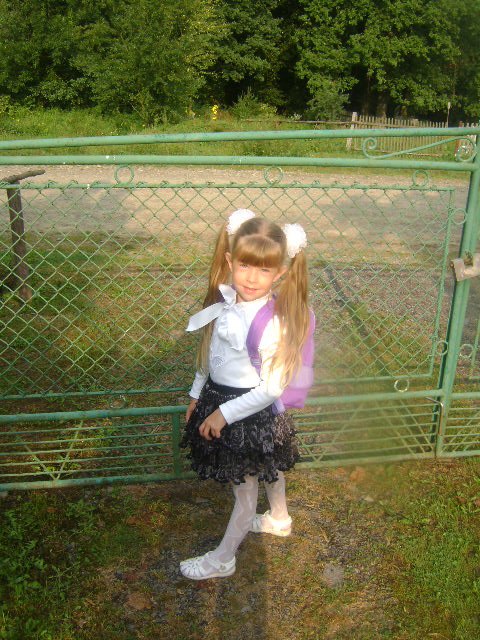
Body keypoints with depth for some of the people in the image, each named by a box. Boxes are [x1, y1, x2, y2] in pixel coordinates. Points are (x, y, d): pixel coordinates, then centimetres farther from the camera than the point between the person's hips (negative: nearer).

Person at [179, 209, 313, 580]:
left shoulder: (272, 323, -30)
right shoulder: (226, 301, -8)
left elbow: (272, 388, -25)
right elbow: (208, 354, 6)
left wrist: (224, 414, -19)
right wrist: (197, 395, 13)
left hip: (252, 412, -8)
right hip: (219, 400, 8)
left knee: (245, 491, 16)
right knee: (269, 470, 32)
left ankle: (223, 560, 38)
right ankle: (279, 520, 58)